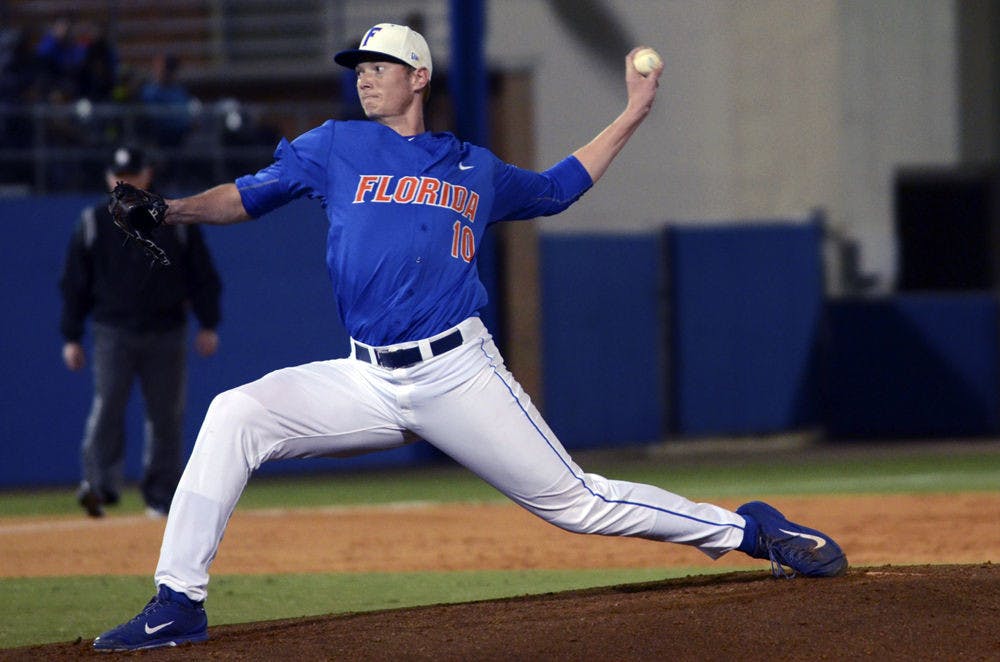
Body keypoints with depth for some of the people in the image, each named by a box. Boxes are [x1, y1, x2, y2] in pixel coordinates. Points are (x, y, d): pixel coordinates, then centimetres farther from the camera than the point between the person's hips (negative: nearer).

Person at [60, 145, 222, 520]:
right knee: (107, 406, -16)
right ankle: (99, 484, -23)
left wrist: (208, 325, 2)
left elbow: (202, 275, 9)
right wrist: (71, 337, 3)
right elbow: (74, 284, 8)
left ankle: (161, 498, 10)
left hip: (166, 334, 1)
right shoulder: (93, 224, 6)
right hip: (113, 331, -1)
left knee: (166, 415, 3)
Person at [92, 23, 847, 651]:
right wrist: (168, 211, -11)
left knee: (577, 501, -2)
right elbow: (247, 196, 7)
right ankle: (179, 603, -16)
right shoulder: (336, 147, 11)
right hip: (367, 382, 1)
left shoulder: (477, 168, 15)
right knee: (234, 416, -20)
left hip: (459, 374, -1)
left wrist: (634, 114, 28)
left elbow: (559, 186, 31)